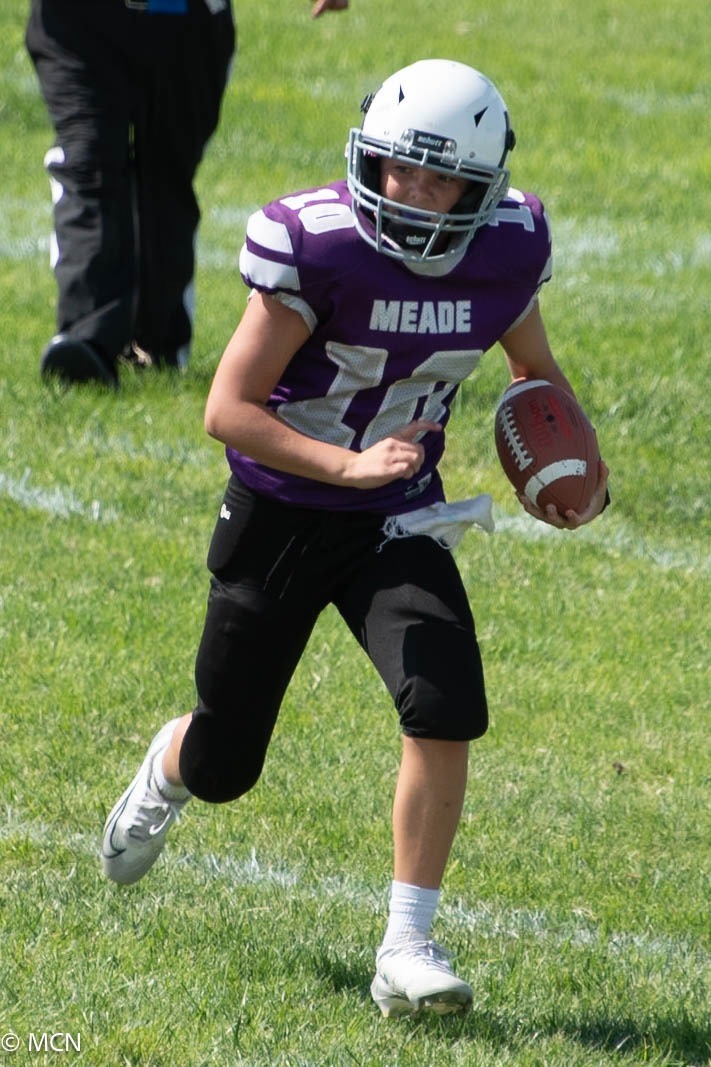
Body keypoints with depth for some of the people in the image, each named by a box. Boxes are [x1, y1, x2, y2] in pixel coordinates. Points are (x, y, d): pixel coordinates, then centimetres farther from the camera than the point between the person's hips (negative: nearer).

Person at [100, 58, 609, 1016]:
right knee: (223, 767, 10)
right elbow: (228, 408, -22)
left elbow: (536, 371, 12)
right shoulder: (319, 248, -24)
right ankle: (167, 773, 51)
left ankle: (406, 951, -12)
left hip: (399, 522, 2)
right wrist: (346, 465, -34)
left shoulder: (503, 255, -11)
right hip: (280, 516, -2)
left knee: (446, 711, -22)